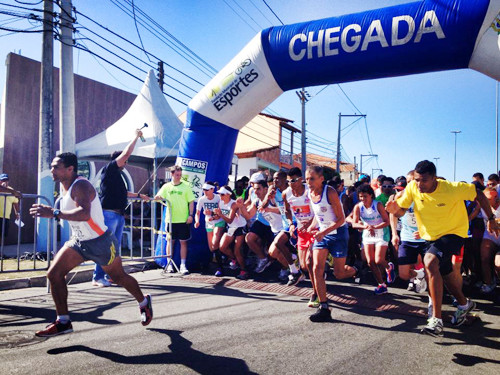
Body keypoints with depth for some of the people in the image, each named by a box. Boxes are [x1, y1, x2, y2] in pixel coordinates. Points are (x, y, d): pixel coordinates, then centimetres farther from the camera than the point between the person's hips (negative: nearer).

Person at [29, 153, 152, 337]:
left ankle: (144, 303, 36)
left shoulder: (81, 185, -25)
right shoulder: (64, 186, 4)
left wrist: (54, 213, -47)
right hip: (78, 241, 8)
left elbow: (84, 214, -43)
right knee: (54, 273, -6)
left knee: (119, 277, 10)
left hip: (100, 242, -8)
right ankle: (63, 322, 5)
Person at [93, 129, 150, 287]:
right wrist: (136, 136, -5)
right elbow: (126, 153, -14)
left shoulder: (117, 175, 21)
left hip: (119, 215, 9)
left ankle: (110, 275, 16)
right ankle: (98, 277, -6)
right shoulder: (109, 169, -5)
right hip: (109, 213, -9)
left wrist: (139, 195, 41)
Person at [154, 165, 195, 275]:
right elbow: (159, 197, 0)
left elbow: (191, 202, 2)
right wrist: (157, 198, -23)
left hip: (183, 220, -1)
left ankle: (183, 265, 9)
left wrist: (190, 215, -7)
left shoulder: (186, 186, 2)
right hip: (170, 219, 1)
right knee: (170, 241, 7)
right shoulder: (166, 186, 7)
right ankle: (169, 264, 17)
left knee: (183, 242, 2)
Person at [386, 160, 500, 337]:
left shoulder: (452, 189, -26)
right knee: (446, 275, 20)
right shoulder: (412, 188, -16)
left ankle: (436, 320, -26)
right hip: (431, 236, 6)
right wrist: (394, 209, -32)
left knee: (430, 261, -30)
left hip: (453, 233, -6)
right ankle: (464, 304, 52)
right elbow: (401, 210, -9)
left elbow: (478, 194, -10)